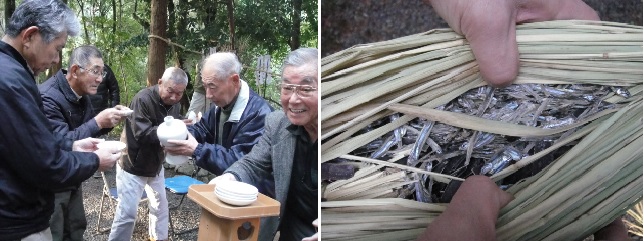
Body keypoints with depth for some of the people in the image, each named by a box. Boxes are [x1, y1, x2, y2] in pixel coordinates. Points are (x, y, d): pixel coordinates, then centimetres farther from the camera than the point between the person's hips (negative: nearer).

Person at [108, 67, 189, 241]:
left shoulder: (175, 104, -3)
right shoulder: (143, 99, -23)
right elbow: (142, 134, -28)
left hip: (155, 165, 7)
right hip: (133, 166, -7)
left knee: (160, 205, 18)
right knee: (127, 212, -4)